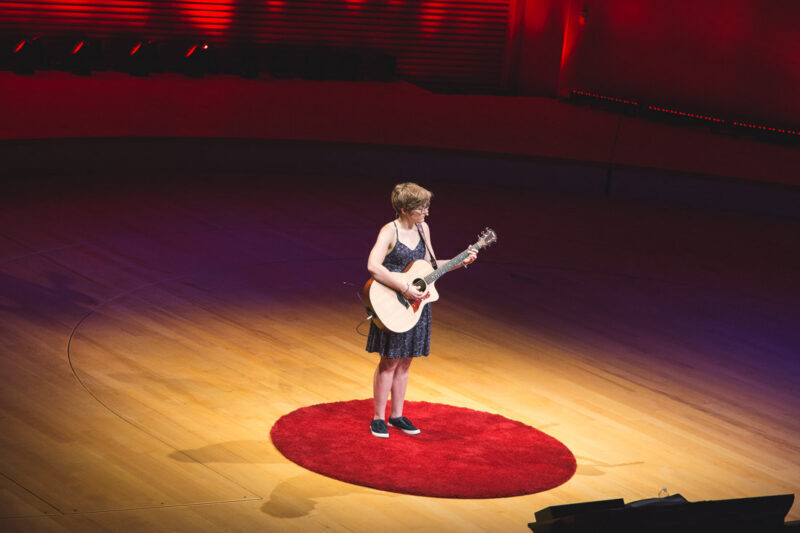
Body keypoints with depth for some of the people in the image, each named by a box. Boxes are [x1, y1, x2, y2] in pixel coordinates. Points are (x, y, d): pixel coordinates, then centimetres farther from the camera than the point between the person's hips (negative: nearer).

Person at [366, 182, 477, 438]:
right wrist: (405, 289, -30)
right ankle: (378, 418, 10)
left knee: (405, 362, 13)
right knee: (390, 361, 0)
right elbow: (373, 266, -31)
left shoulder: (422, 228, 6)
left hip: (416, 305, 7)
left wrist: (461, 262, 5)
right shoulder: (389, 232, -17)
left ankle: (396, 416, 23)